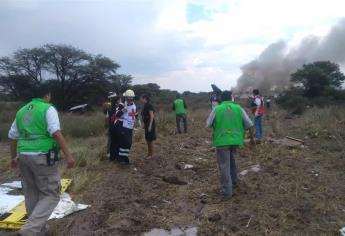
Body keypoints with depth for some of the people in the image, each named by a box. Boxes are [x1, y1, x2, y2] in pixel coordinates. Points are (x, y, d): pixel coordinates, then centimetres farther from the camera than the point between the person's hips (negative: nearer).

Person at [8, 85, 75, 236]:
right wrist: (68, 154, -21)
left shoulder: (22, 110, 16)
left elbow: (12, 136, 21)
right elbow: (56, 132, -19)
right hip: (42, 156, -7)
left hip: (23, 155, 7)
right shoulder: (48, 108, -4)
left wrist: (13, 157, 32)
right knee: (50, 194, 2)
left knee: (31, 194, 18)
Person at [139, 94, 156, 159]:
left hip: (150, 124, -9)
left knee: (150, 140, -1)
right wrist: (144, 125, 15)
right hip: (146, 124, 9)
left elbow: (152, 116, -20)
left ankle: (151, 155, 10)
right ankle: (149, 153, 25)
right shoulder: (145, 106, 10)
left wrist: (150, 125, -23)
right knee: (147, 139, 14)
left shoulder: (149, 105, -15)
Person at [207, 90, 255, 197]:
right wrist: (252, 137, 14)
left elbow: (208, 125, 3)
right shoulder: (238, 108, 2)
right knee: (232, 161, 25)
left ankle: (227, 190, 8)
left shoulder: (217, 109, -5)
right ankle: (233, 182, 40)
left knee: (224, 165, 3)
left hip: (222, 141, -3)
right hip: (235, 140, 4)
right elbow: (249, 124, 3)